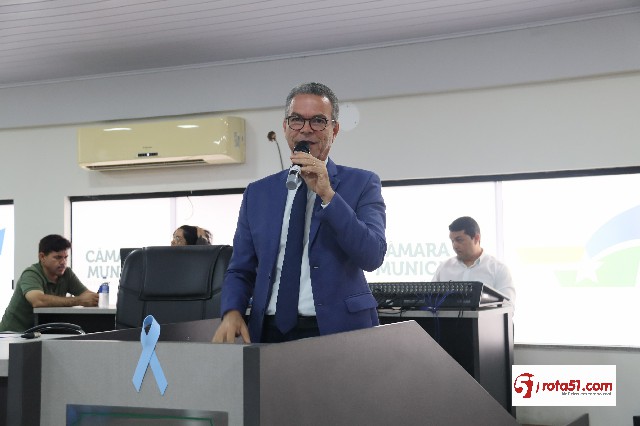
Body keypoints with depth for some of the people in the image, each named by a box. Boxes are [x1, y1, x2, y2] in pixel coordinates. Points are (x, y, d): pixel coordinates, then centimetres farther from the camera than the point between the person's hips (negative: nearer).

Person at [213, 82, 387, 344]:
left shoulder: (362, 184, 2)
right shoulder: (258, 193, 11)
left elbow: (372, 257, -11)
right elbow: (240, 270, 11)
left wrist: (327, 195, -17)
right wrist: (232, 312, -9)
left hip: (338, 332, -2)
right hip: (270, 334, 3)